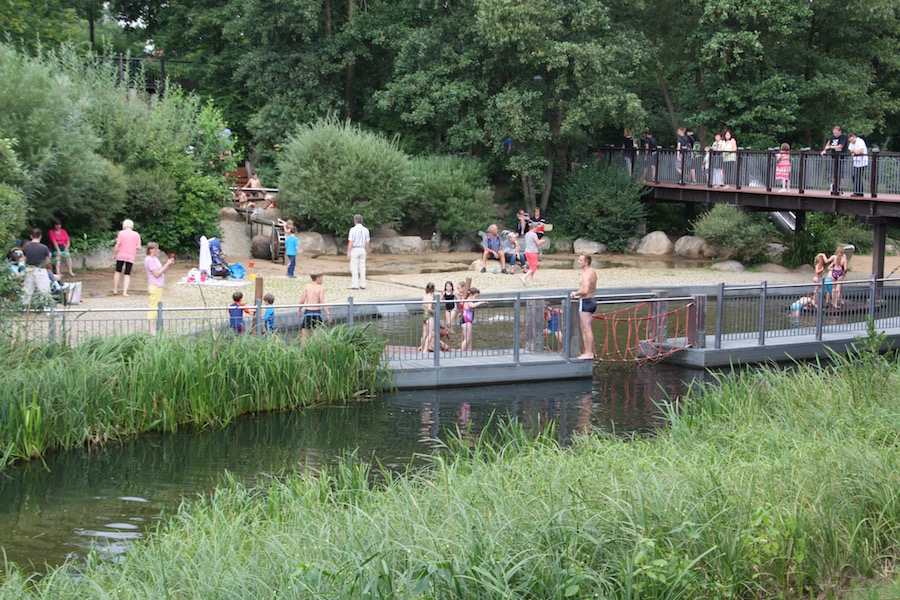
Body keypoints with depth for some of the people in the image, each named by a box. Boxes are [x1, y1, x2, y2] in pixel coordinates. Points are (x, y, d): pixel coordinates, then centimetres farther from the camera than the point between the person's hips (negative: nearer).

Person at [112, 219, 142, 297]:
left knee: (118, 272, 15)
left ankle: (115, 290, 13)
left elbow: (117, 245, -8)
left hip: (121, 255, -1)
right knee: (127, 274, 5)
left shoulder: (121, 233, -3)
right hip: (131, 256, 1)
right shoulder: (136, 235, 4)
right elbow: (139, 247, 1)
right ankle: (124, 292, -5)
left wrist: (114, 254, 2)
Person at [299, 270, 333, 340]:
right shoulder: (321, 288, -3)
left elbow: (302, 300, -2)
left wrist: (300, 311, 12)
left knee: (305, 336, 5)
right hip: (317, 312, -1)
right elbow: (322, 302, -12)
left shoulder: (306, 286, 2)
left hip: (307, 312, 1)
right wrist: (328, 314, -11)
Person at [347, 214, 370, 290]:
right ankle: (362, 285, 8)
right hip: (362, 250, 5)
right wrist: (366, 253, 15)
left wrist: (348, 253, -12)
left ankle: (355, 285, -6)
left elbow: (350, 243, -14)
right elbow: (367, 243, 6)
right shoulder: (366, 230, 3)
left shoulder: (353, 230, -12)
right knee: (362, 268, 8)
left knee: (354, 268, -2)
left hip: (354, 250, -5)